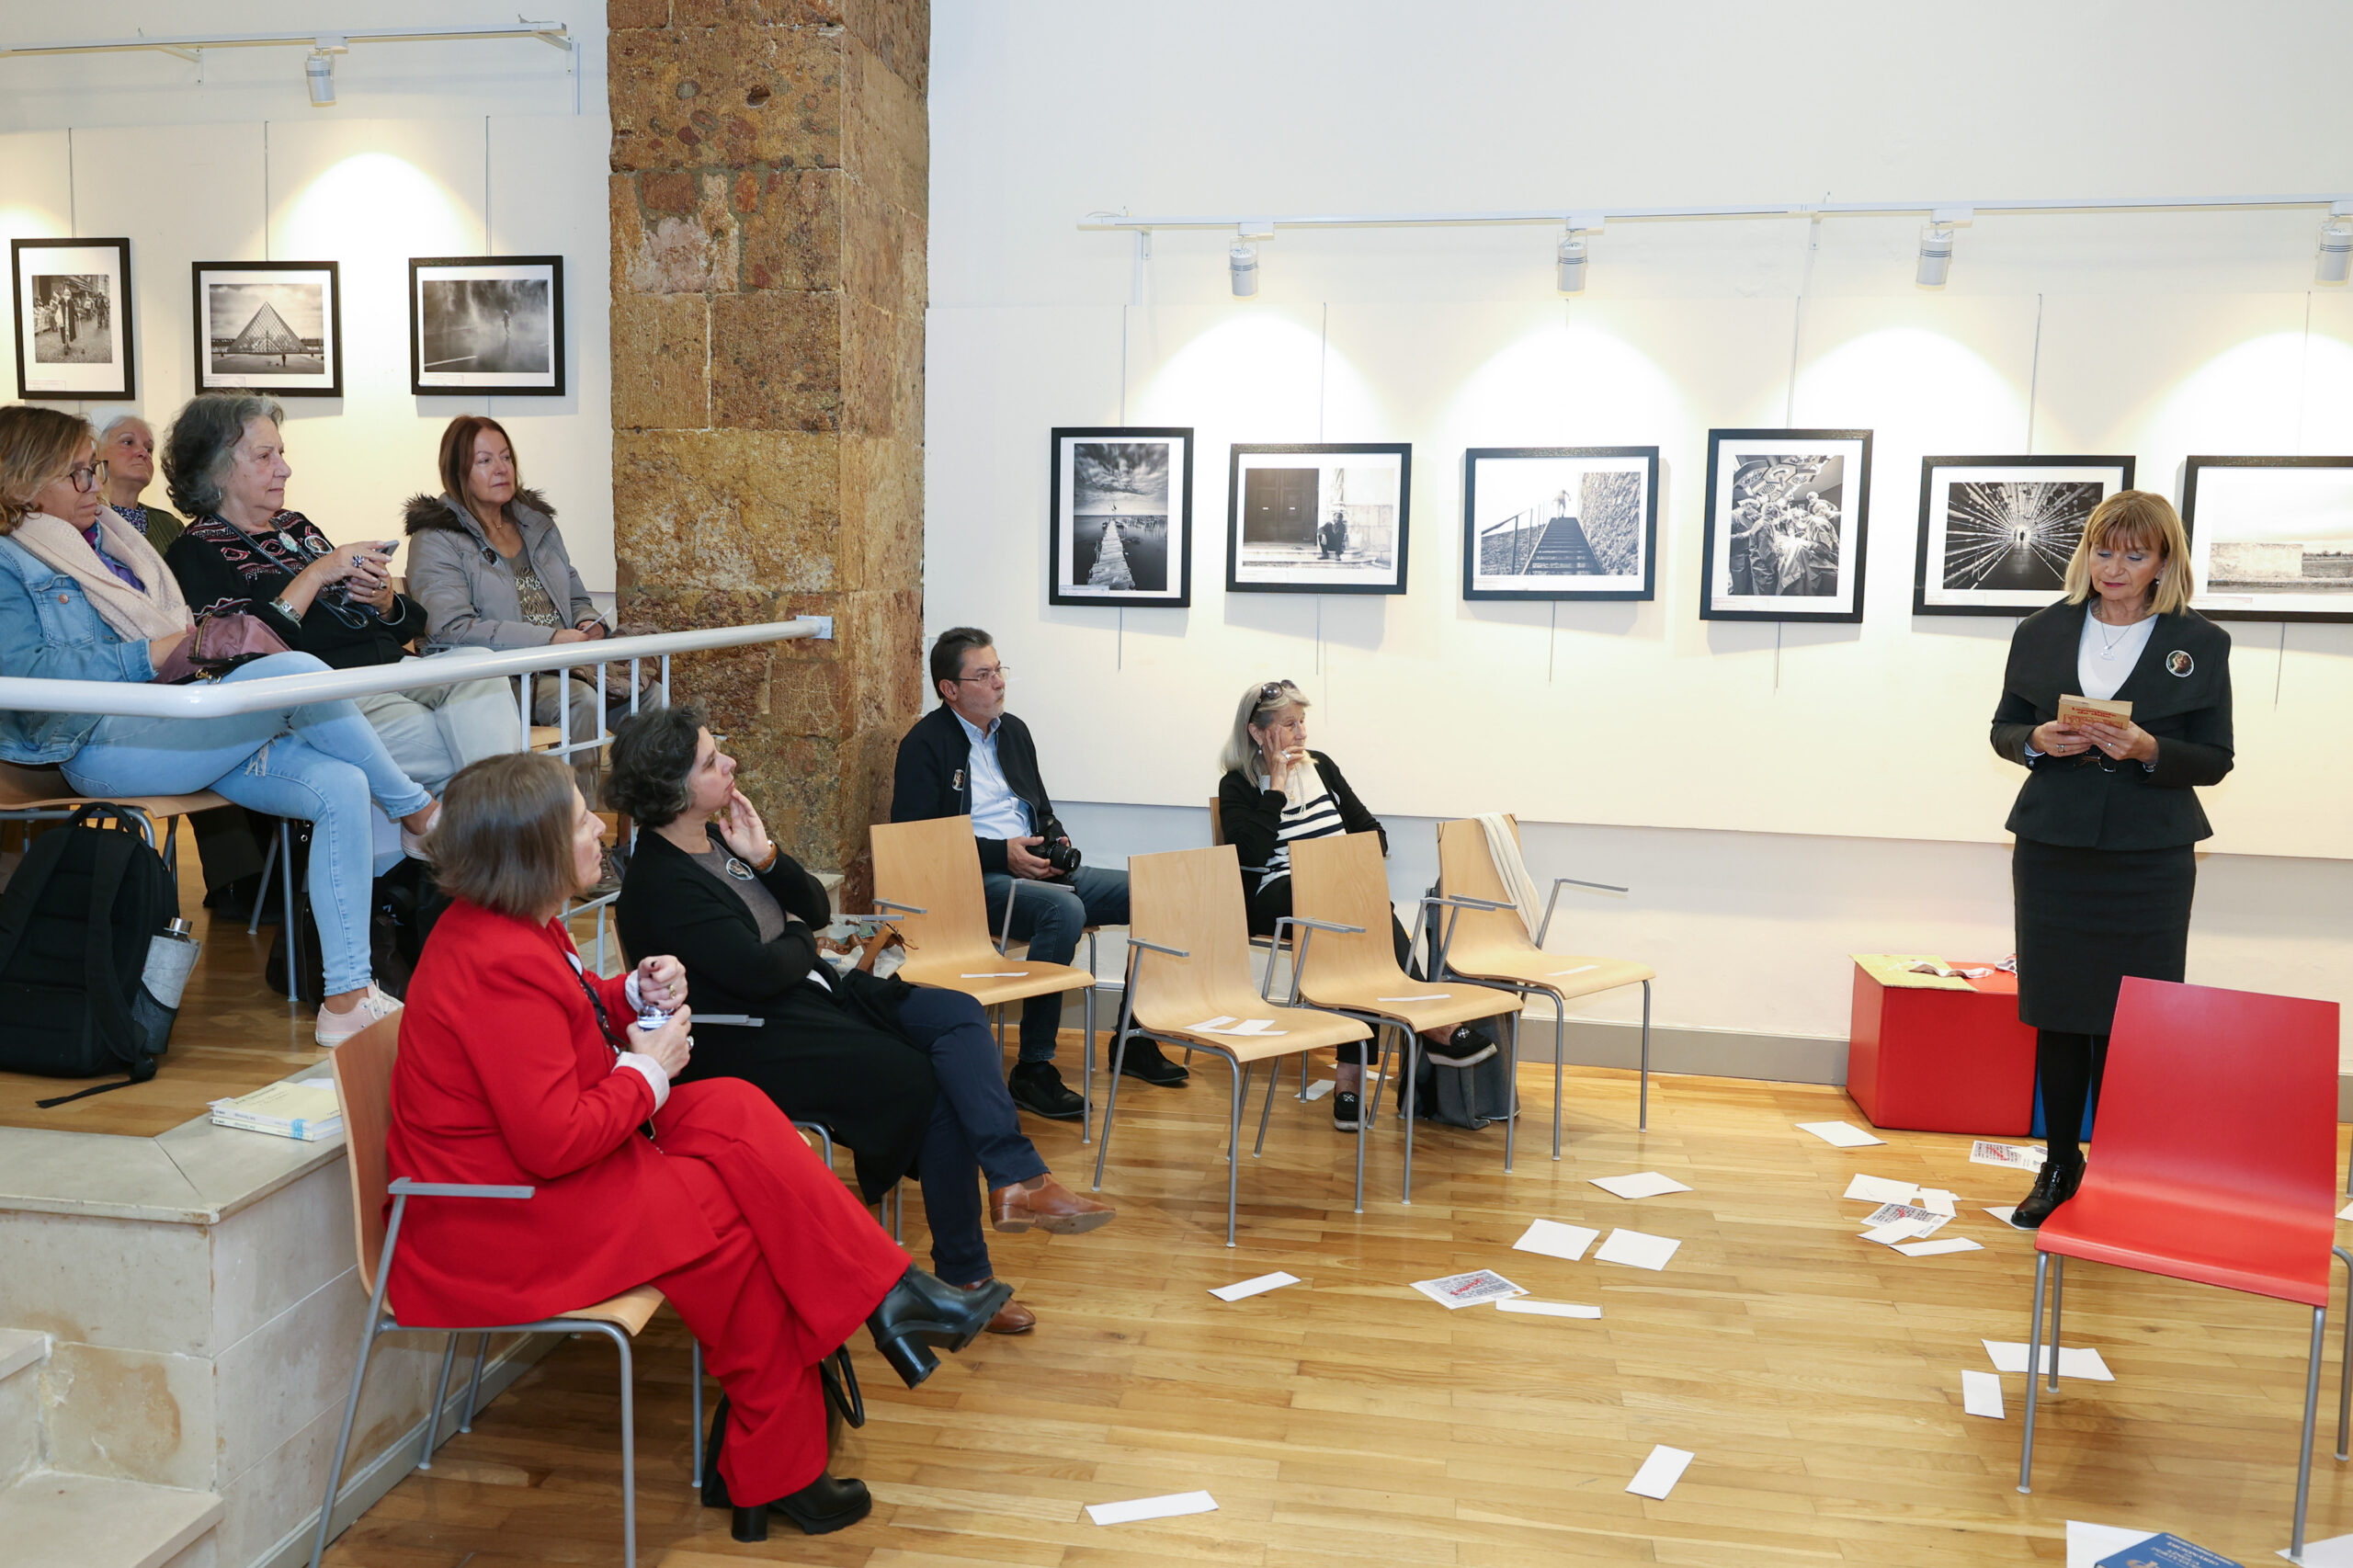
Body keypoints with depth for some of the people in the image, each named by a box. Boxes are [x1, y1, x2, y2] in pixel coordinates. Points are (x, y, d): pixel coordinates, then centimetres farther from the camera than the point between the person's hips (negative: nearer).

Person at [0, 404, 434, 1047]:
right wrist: (149, 655, -15)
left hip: (183, 725, 8)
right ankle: (421, 811, -10)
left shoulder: (111, 538, 28)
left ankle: (347, 999, -21)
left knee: (342, 788, -19)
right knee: (297, 671, -29)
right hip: (105, 746, -8)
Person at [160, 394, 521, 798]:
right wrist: (315, 575, -10)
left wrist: (384, 601, 3)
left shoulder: (295, 526, 26)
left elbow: (406, 625, 27)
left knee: (478, 671, -26)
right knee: (451, 751, -31)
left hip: (393, 666, 7)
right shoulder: (197, 552, 5)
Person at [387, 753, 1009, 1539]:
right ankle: (773, 1471, 0)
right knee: (736, 1216, -12)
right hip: (506, 1223, -10)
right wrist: (648, 1071, -15)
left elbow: (566, 1018, 24)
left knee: (735, 1112, -4)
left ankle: (887, 1298, -7)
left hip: (536, 1171, 10)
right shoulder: (499, 969, -27)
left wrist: (636, 995, 3)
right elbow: (554, 1140, -31)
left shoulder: (512, 926, 6)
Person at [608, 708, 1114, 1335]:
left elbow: (816, 908, 10)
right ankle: (961, 1275, -6)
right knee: (937, 1083, -16)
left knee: (958, 1014, -10)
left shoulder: (720, 838, 10)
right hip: (755, 1046, -9)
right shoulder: (659, 884, -18)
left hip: (814, 998, 9)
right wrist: (799, 938, -2)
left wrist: (766, 858, -7)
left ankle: (1015, 1180, -15)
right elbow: (761, 972, -24)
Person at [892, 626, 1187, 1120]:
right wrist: (1002, 852, -18)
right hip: (976, 880, -8)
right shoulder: (926, 744, -4)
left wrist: (1056, 842, 2)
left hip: (1036, 868, 8)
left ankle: (1136, 1039, 5)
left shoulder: (1014, 730, 18)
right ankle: (1033, 1070, -29)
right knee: (1065, 910, -36)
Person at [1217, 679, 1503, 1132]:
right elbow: (1253, 851, -17)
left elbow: (1373, 834, 20)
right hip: (1275, 902, -4)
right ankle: (1431, 1026, -36)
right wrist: (1277, 784, -10)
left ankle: (1350, 1072, -36)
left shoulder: (1321, 766, 18)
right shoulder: (1237, 786, 3)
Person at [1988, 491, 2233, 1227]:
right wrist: (2036, 741, -11)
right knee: (2056, 1016, 9)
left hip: (2149, 863, -2)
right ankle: (2059, 1165, 23)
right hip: (2052, 852, 2)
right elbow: (2003, 727, 11)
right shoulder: (2040, 633, 6)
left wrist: (2149, 750, -18)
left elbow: (2215, 759, 1)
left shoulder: (2202, 645, 1)